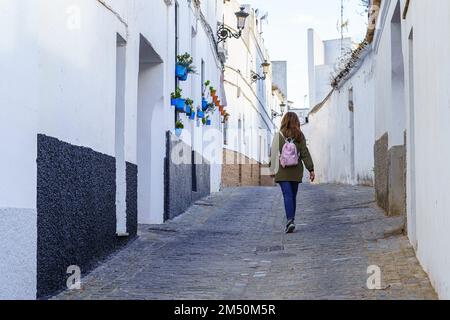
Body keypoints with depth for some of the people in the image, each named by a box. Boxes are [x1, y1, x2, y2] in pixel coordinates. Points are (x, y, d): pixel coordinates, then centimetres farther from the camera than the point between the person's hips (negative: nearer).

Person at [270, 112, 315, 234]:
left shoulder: (278, 136, -4)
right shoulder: (300, 136, 1)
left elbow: (274, 154, -2)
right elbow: (305, 153, 0)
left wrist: (273, 169, 5)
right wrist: (311, 169, 2)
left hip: (282, 171, -2)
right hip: (296, 171, 2)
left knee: (287, 195, -6)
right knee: (293, 196, 13)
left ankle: (290, 220, -21)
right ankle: (291, 220, 20)